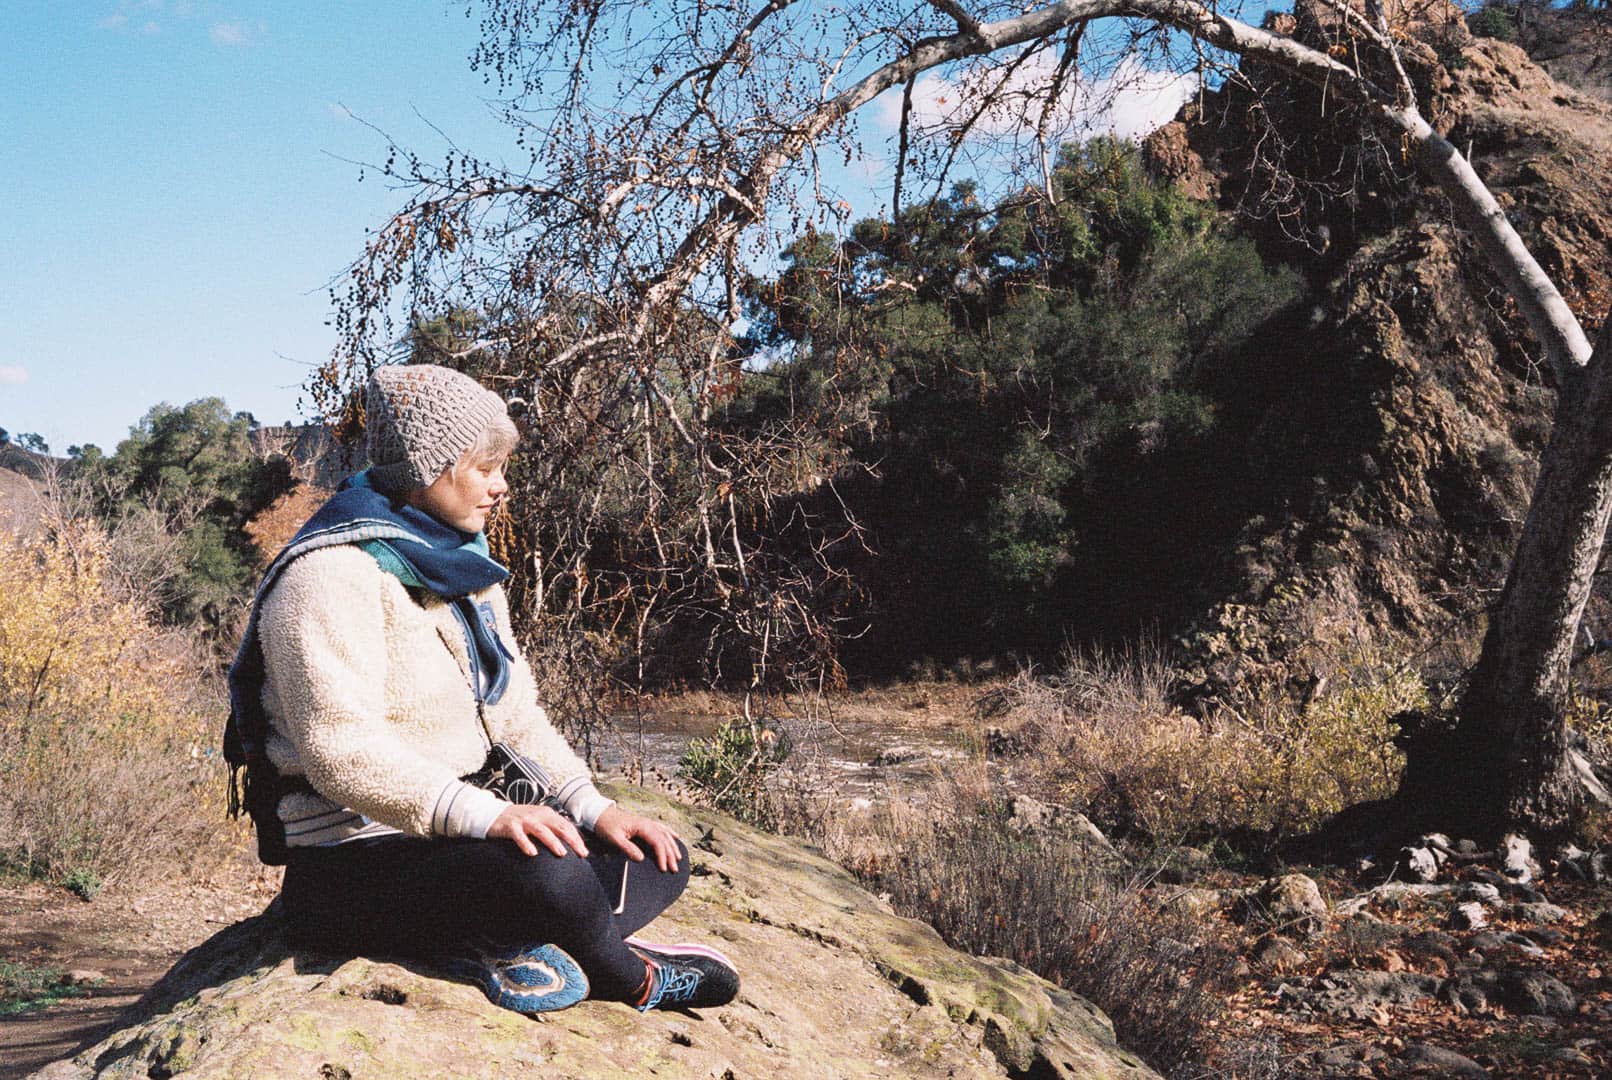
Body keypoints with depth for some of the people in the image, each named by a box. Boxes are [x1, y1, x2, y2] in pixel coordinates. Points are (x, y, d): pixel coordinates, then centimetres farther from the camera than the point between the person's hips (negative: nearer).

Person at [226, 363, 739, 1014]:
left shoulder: (463, 567, 14)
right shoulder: (333, 575, -16)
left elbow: (515, 712, 13)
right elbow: (341, 748, -28)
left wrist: (590, 807, -1)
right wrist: (485, 814, -38)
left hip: (454, 832, 9)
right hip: (354, 860, -9)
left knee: (660, 858, 1)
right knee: (548, 876, -35)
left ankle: (506, 949, -21)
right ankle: (632, 981, -5)